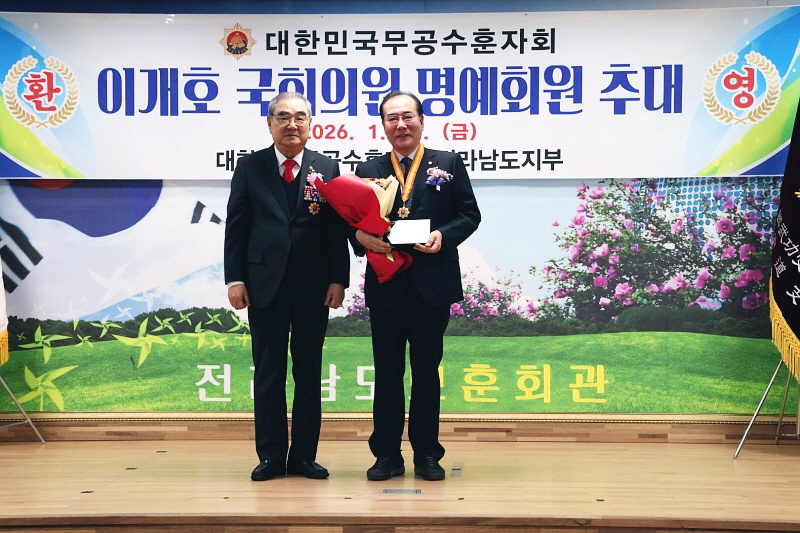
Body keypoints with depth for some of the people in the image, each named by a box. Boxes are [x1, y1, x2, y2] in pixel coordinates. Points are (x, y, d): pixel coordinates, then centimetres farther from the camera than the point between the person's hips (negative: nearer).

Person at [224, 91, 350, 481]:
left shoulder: (328, 168, 5)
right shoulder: (250, 167, 6)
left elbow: (338, 229, 3)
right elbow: (236, 226, 3)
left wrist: (338, 280, -4)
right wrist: (234, 279, -4)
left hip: (314, 286, 0)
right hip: (265, 284, 0)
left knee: (309, 374, 7)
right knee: (268, 374, 5)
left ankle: (304, 456, 16)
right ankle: (271, 456, 14)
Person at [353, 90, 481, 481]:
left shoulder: (449, 164, 7)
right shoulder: (368, 170, 10)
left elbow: (469, 214, 3)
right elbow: (355, 222, 8)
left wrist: (444, 236, -15)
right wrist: (361, 236, -15)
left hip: (432, 283, -1)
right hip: (385, 283, 1)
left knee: (426, 369, 6)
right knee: (387, 371, 6)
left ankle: (427, 454, 15)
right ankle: (387, 455, 14)